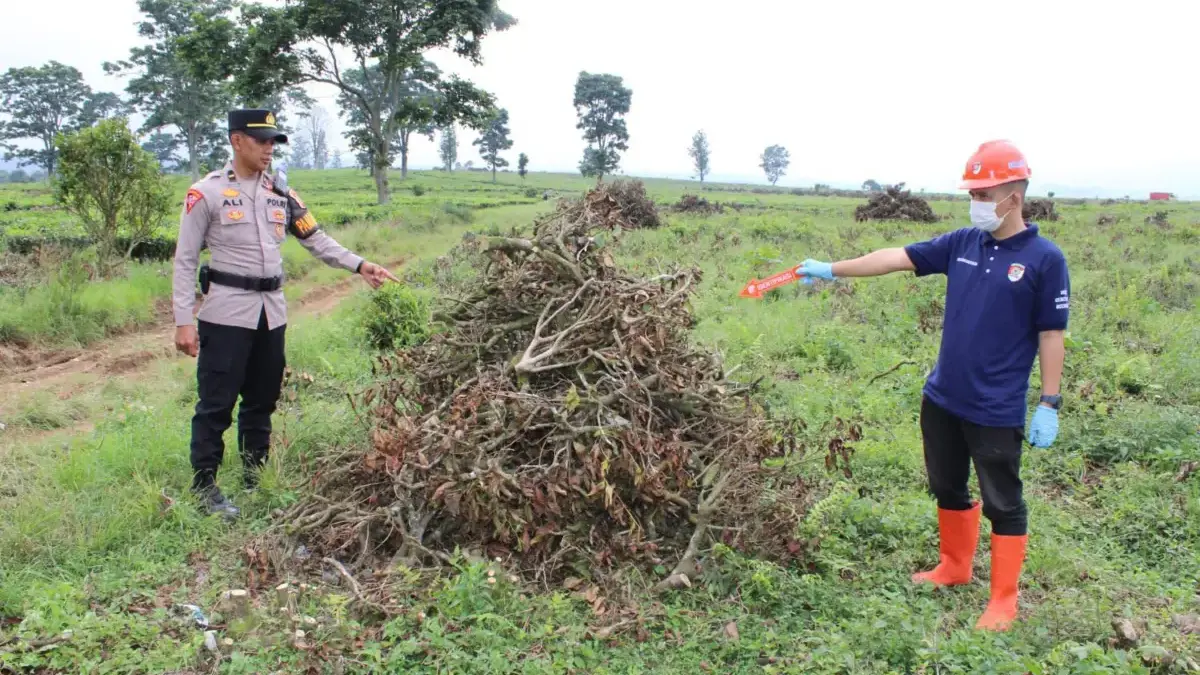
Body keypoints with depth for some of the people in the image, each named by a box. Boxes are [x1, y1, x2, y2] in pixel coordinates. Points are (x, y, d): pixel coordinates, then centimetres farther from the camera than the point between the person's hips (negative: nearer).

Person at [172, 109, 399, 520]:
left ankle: (255, 480, 28)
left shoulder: (280, 193, 10)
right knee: (217, 402, -1)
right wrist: (184, 321, -10)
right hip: (226, 313, -5)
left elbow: (315, 240, 12)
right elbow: (185, 259, -5)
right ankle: (204, 486, 11)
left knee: (263, 400, 14)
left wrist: (358, 266, -2)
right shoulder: (206, 193, -5)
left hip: (271, 312, 6)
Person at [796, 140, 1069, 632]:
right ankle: (954, 567, 40)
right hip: (942, 399, 6)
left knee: (1003, 503, 6)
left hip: (997, 410, -6)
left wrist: (1049, 405, -10)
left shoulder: (1044, 259, -10)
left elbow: (1051, 334, -9)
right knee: (947, 487, 20)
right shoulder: (962, 244, 4)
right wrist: (832, 269, -4)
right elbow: (896, 257, 3)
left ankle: (1003, 601, 20)